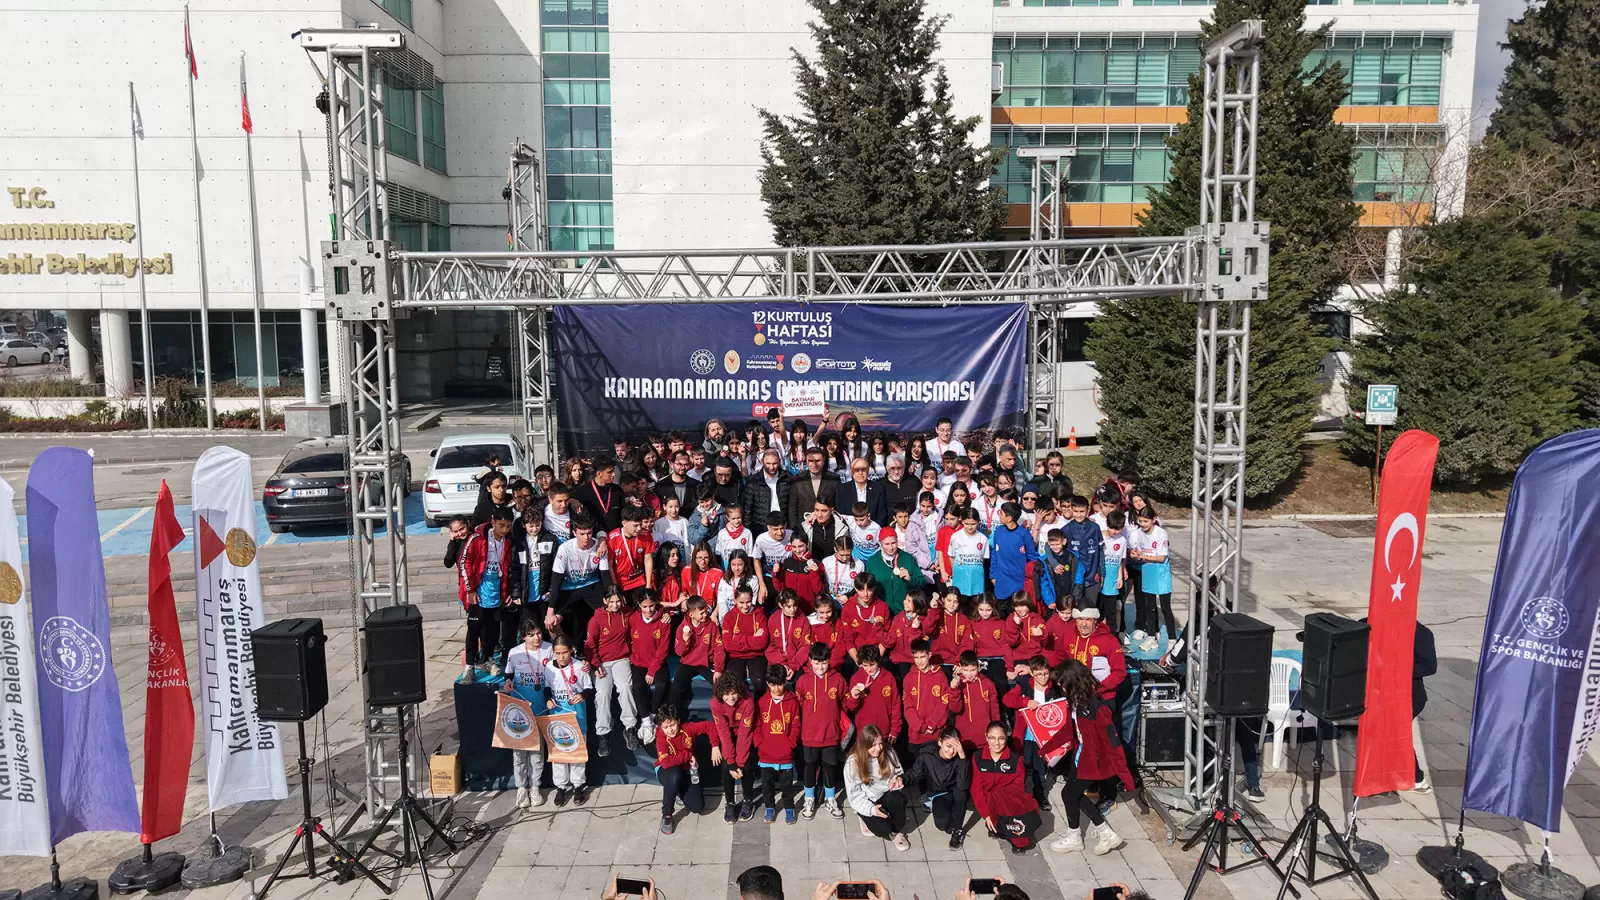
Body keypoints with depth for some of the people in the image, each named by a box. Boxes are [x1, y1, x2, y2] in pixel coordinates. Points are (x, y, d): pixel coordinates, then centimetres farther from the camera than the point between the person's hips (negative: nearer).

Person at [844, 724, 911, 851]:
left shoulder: (888, 753, -9)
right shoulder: (852, 763, -17)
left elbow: (899, 773, 6)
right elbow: (854, 794, -13)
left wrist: (898, 779, -19)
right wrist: (871, 809, -28)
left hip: (886, 796, 3)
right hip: (867, 802, -3)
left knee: (898, 798, -33)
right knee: (884, 829, -27)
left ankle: (897, 831, -7)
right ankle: (869, 819, 8)